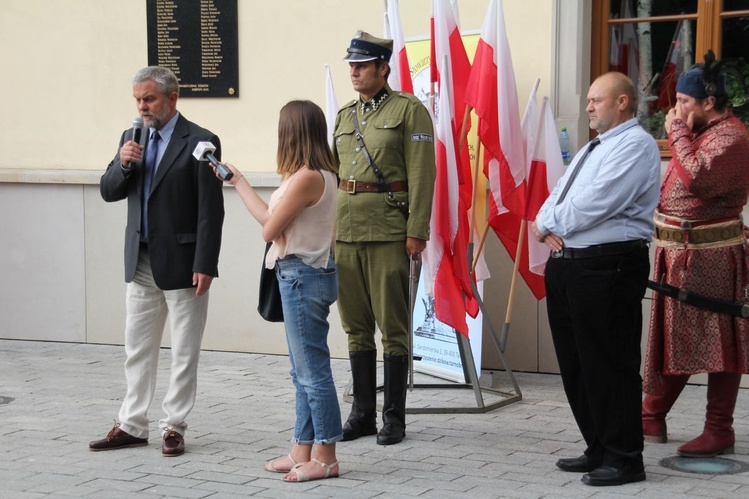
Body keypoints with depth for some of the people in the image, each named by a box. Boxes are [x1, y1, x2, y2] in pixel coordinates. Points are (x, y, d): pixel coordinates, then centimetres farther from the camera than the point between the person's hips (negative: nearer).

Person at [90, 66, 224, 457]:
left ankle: (174, 427, 13)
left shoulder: (199, 142, -10)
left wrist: (205, 265, -17)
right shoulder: (132, 139, 10)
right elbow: (108, 192, 9)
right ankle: (132, 425, 20)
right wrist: (123, 164, -12)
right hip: (141, 262, 6)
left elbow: (210, 210, -13)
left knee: (184, 353, 4)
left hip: (181, 263, -6)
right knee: (137, 350, 12)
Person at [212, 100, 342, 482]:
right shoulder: (320, 175, 11)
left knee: (312, 369, -4)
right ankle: (303, 450, 23)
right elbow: (271, 220, 11)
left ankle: (325, 456, 3)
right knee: (304, 371, 15)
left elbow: (269, 228, -12)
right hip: (304, 274, 11)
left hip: (303, 275, -11)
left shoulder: (306, 178, -20)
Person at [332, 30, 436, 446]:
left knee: (392, 327, 0)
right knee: (356, 328, 10)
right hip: (344, 232, 6)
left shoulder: (409, 110, -3)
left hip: (388, 233, -6)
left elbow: (421, 174, -8)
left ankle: (394, 418, 7)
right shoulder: (344, 115, 16)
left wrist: (416, 231, -14)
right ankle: (362, 414, 18)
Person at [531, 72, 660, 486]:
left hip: (609, 267, -10)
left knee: (609, 366, -5)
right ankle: (598, 449, 25)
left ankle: (624, 459, 4)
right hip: (567, 263, 10)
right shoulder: (593, 149, 21)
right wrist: (547, 226, -3)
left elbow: (594, 204, -19)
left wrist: (549, 223, -5)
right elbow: (557, 198, 19)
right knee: (575, 364, 14)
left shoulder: (636, 145, -10)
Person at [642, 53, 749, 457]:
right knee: (671, 337, 16)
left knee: (716, 342, -2)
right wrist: (679, 133, 8)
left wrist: (677, 132, -20)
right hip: (677, 253, 10)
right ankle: (652, 419, 25)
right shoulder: (699, 131, 15)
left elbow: (697, 178, -30)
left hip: (710, 256, -10)